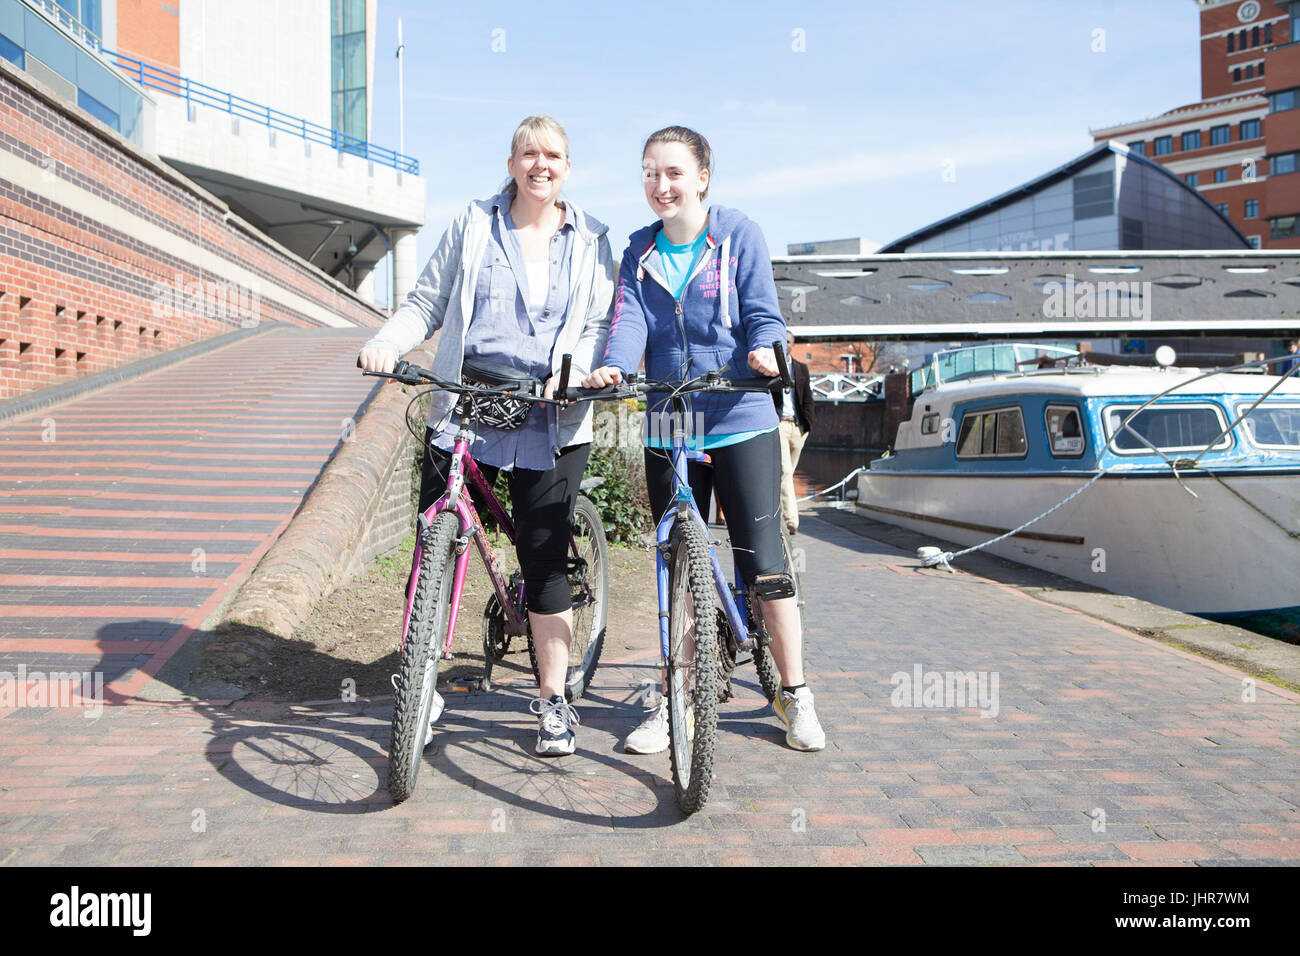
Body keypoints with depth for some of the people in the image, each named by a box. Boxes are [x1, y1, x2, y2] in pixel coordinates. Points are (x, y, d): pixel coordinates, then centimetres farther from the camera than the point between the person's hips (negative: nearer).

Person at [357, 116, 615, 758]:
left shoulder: (590, 241, 11)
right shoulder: (473, 225, 10)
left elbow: (600, 324, 6)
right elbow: (427, 303, 10)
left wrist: (574, 372, -14)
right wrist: (386, 343, -9)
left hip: (548, 424, -1)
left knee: (545, 560, 1)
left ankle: (552, 701, 15)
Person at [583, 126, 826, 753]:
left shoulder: (739, 235, 2)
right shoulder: (639, 253, 11)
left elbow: (762, 311, -3)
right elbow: (629, 321, -3)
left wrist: (764, 350, -26)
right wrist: (612, 367, -25)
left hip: (741, 423, -3)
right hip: (667, 430, 3)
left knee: (763, 560, -1)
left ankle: (794, 693, 17)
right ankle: (674, 701, 21)